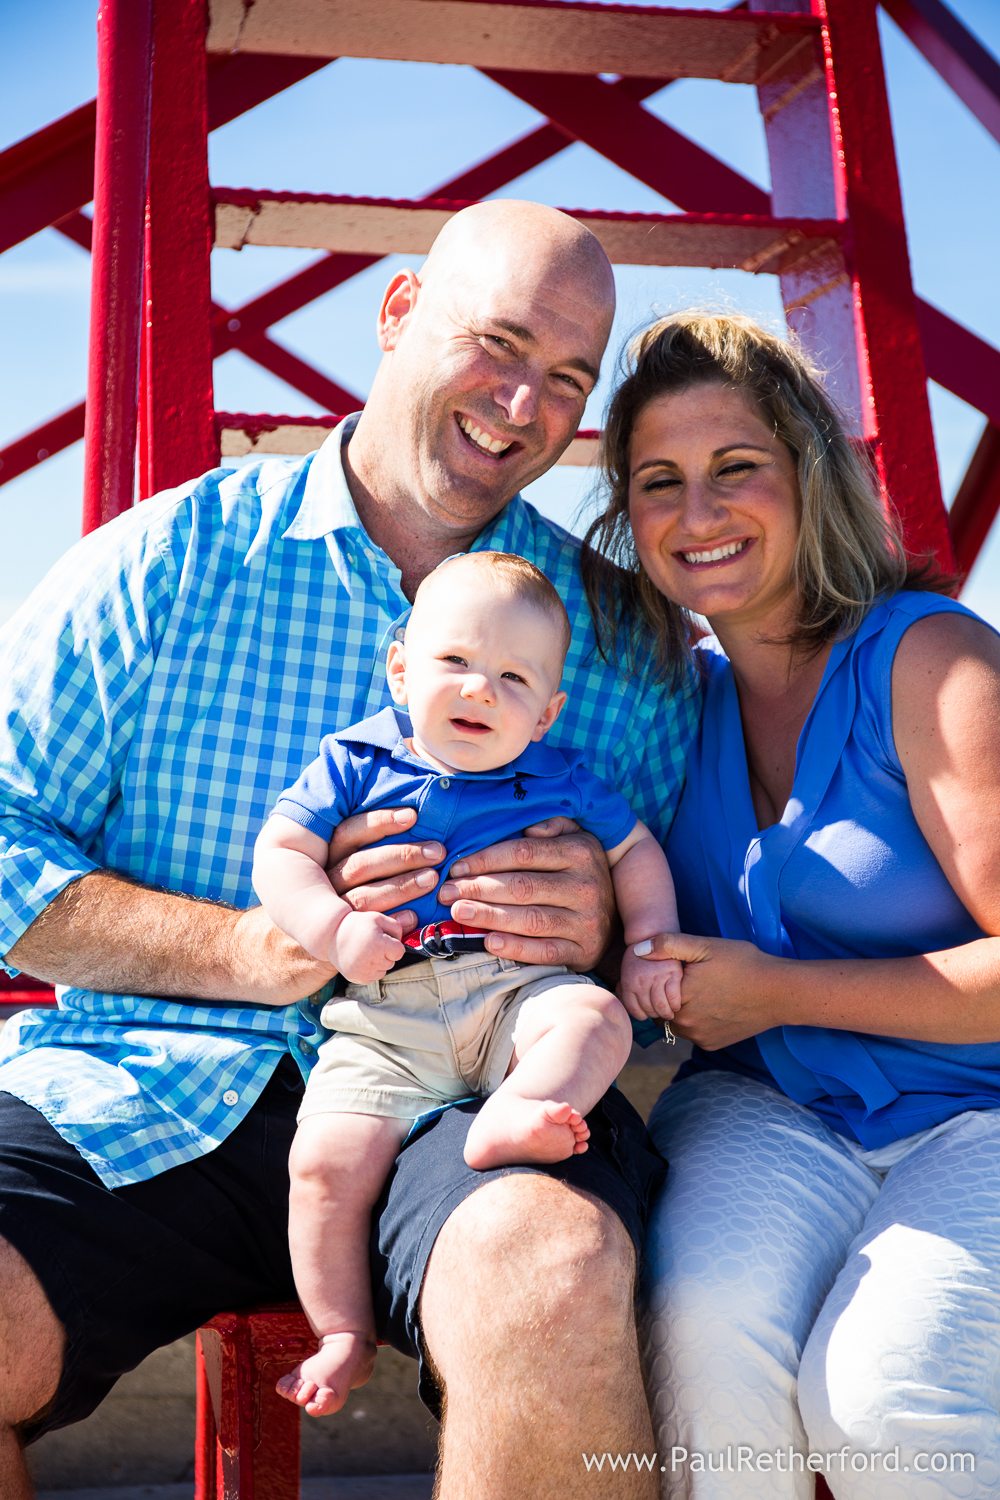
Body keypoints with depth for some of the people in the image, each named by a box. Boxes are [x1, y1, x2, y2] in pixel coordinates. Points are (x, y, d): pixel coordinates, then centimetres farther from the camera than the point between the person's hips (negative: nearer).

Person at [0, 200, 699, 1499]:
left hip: (472, 1098, 0)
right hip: (150, 1096, 1)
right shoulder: (164, 561, 7)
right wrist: (250, 949, -12)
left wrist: (605, 927, -11)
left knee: (549, 1266, -35)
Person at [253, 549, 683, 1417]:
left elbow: (637, 853, 21)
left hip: (519, 992, 1)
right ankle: (344, 1335, 0)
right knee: (329, 1158, -18)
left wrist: (649, 949, 7)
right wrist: (335, 930, -11)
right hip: (385, 1020, -1)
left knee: (596, 1019, -29)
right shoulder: (354, 764, 9)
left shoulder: (562, 783, 12)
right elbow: (279, 854, 5)